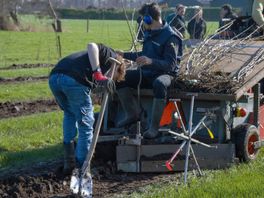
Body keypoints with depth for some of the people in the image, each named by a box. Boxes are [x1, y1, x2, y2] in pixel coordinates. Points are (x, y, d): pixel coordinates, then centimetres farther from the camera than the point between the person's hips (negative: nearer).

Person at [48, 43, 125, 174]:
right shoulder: (111, 56, 18)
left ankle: (68, 162, 28)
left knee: (69, 114, 31)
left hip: (54, 76, 8)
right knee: (85, 124, 9)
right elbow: (91, 46, -5)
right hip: (74, 79, -8)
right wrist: (98, 74, -12)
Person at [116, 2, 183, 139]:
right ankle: (132, 114, 0)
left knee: (159, 84, -42)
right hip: (147, 73, 8)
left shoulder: (170, 37, -15)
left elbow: (170, 65, -22)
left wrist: (151, 61, -37)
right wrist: (125, 55, 22)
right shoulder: (149, 33, 10)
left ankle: (154, 126, -32)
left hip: (165, 74, -8)